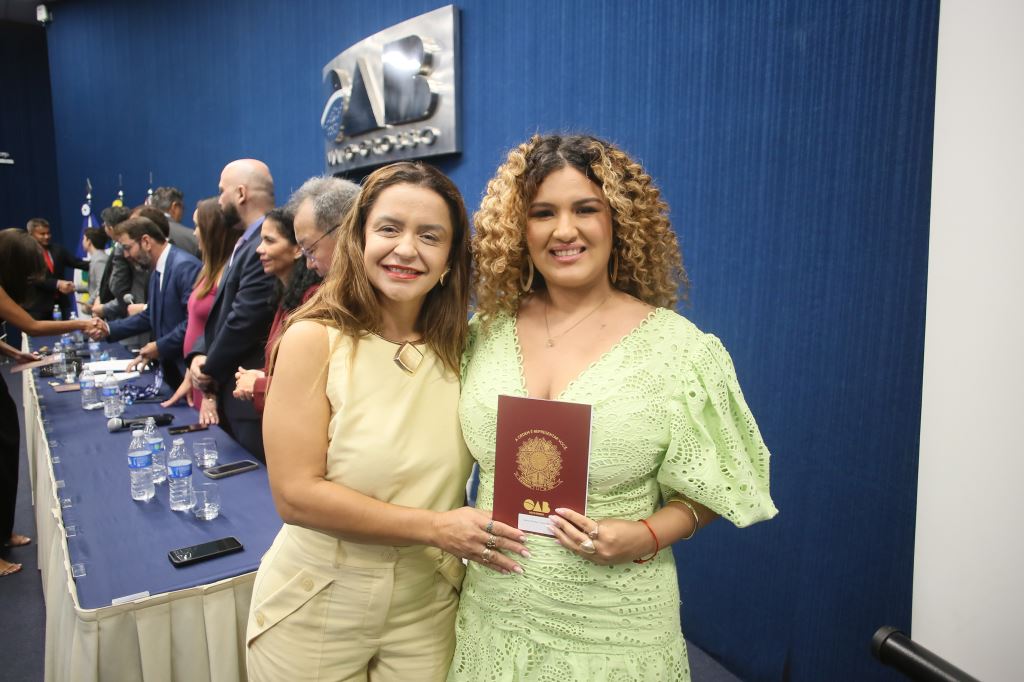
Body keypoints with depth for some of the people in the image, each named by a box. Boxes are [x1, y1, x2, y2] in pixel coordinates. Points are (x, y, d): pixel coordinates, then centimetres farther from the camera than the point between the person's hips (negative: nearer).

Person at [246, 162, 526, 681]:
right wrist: (434, 528, -21)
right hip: (316, 611, -2)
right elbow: (296, 495, -18)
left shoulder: (462, 348, -4)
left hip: (427, 611, 3)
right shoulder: (314, 340, -14)